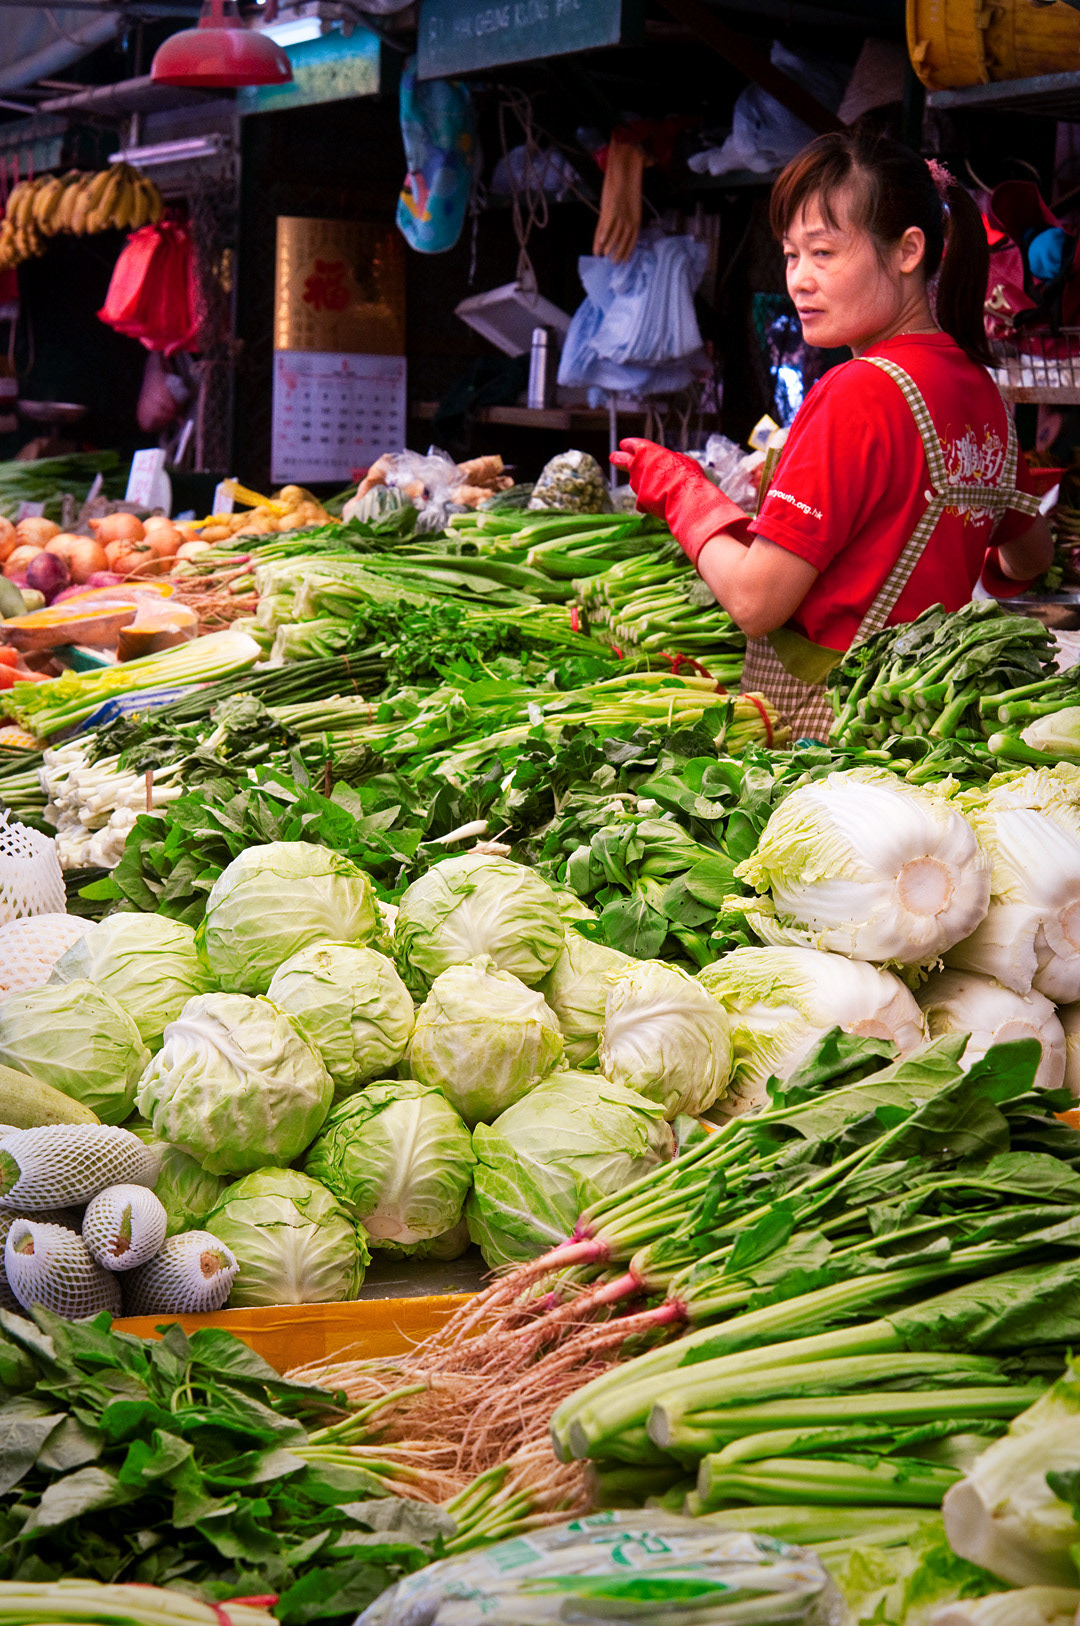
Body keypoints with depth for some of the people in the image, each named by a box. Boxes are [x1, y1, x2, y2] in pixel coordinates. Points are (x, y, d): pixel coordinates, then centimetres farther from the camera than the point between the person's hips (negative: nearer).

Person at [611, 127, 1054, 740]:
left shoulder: (861, 394, -17)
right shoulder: (981, 388, 7)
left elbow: (755, 601, -17)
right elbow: (1032, 555, 23)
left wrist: (679, 486, 0)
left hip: (813, 717, -8)